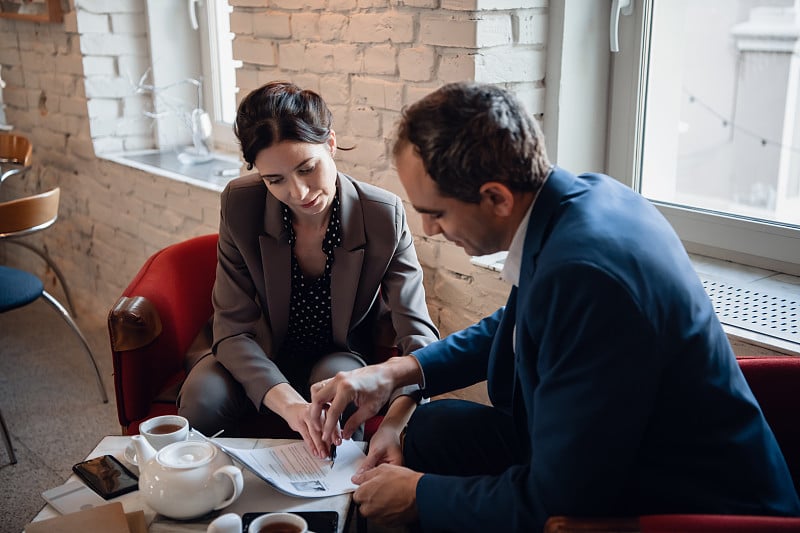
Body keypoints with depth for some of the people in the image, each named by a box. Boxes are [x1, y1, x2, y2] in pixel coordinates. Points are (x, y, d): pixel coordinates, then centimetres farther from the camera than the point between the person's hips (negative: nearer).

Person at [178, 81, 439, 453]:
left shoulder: (384, 216, -22)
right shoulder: (240, 205, -19)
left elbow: (417, 332, -24)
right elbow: (233, 329, -20)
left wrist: (395, 421, -46)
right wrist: (289, 403, -39)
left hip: (341, 358, 0)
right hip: (263, 357, 1)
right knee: (203, 396, -28)